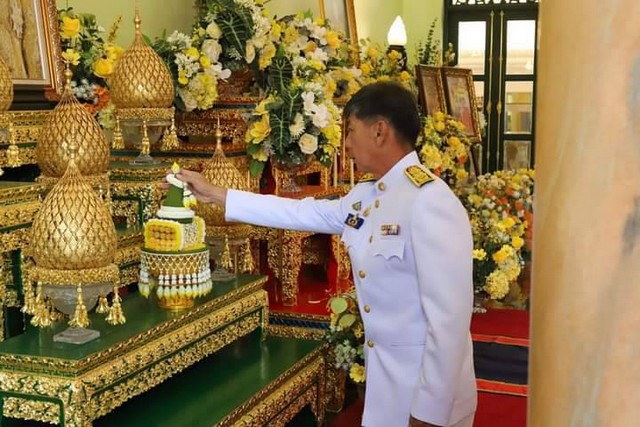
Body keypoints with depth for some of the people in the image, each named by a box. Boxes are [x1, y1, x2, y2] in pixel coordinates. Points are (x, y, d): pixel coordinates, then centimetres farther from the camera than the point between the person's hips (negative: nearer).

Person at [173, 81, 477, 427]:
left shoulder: (430, 203, -23)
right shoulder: (365, 198, 5)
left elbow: (449, 317, -25)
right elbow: (301, 213, 16)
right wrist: (215, 195, 19)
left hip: (424, 386, -8)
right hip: (383, 371, 8)